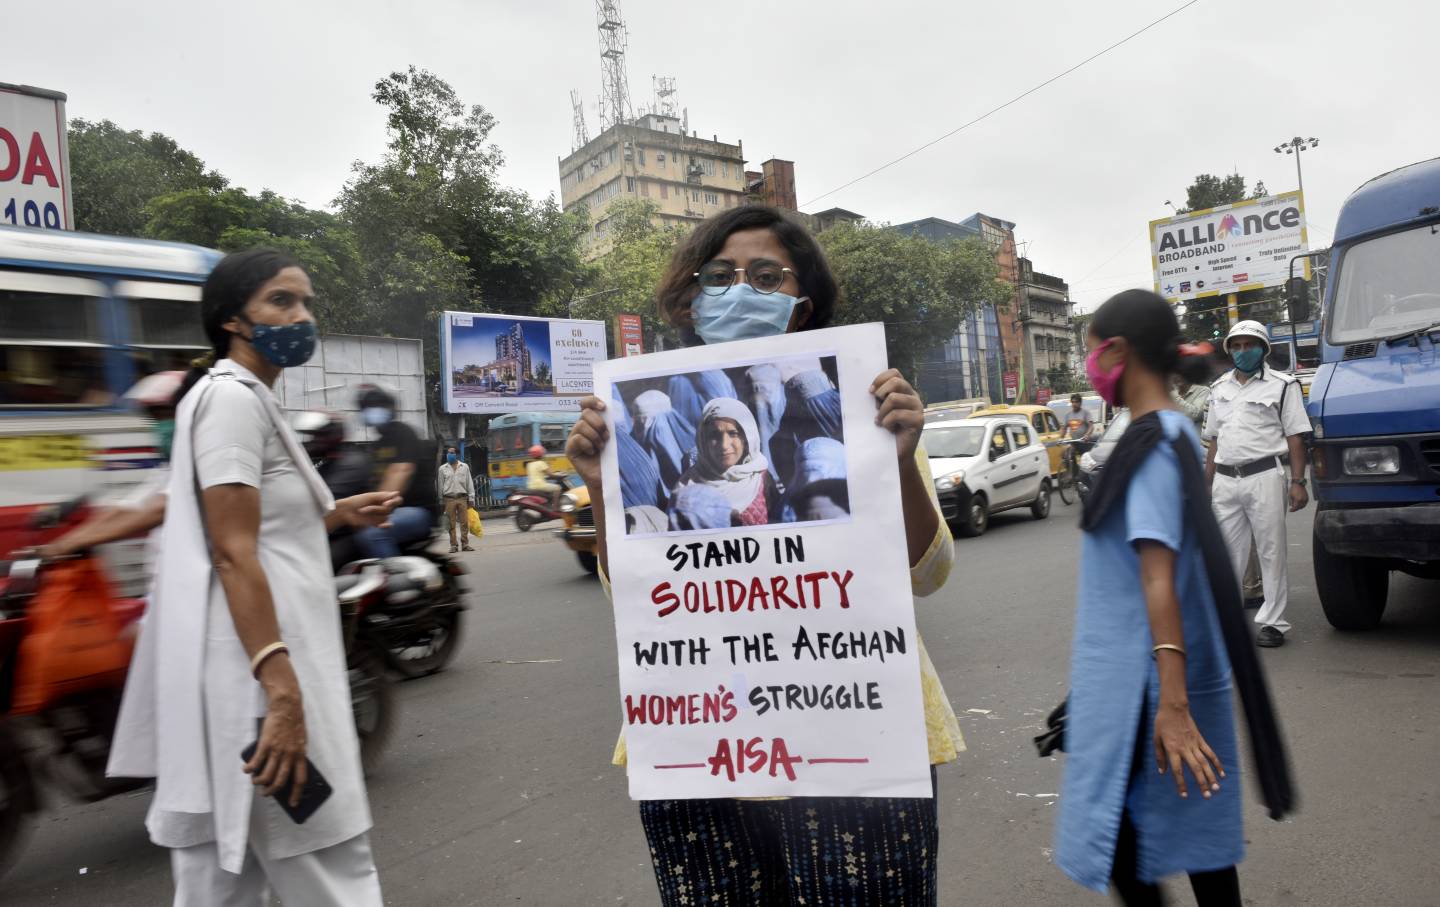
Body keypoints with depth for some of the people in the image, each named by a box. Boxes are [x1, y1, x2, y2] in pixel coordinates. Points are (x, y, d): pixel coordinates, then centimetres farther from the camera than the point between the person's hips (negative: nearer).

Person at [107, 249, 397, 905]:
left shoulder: (248, 398, 20)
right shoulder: (231, 394, -11)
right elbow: (232, 553, -20)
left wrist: (338, 514, 18)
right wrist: (283, 694, -25)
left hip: (257, 662, 10)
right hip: (258, 669, -10)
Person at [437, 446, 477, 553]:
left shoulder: (464, 467, 9)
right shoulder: (443, 468, 8)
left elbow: (469, 483, 9)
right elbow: (440, 485, 9)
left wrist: (471, 498, 4)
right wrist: (440, 500, 6)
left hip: (462, 498, 0)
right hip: (449, 499, 0)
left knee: (464, 522, -2)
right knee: (451, 524, 1)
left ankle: (465, 544, 6)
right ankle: (453, 545, 6)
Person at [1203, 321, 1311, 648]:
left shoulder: (1282, 385, 2)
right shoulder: (1219, 388, 17)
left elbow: (1295, 437, -2)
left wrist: (1298, 482, -9)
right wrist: (1207, 483, 14)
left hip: (1265, 476, -4)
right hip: (1225, 479, 5)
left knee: (1272, 550, 0)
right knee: (1227, 550, 9)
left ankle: (1273, 622, 5)